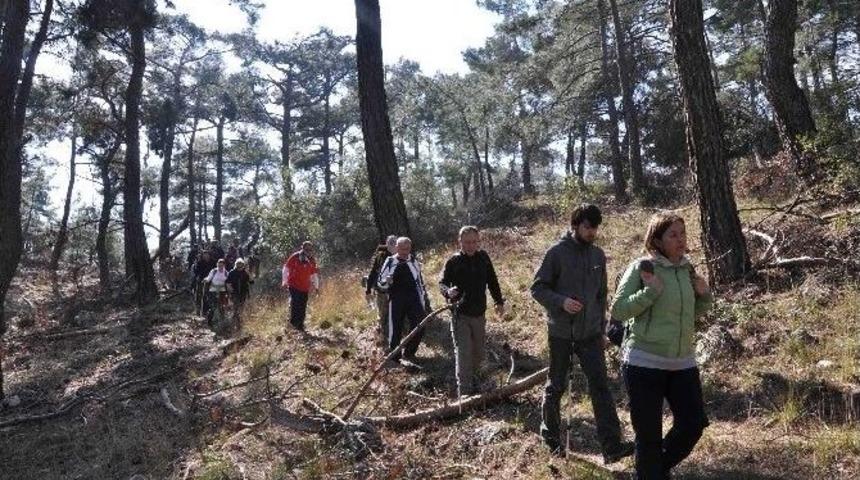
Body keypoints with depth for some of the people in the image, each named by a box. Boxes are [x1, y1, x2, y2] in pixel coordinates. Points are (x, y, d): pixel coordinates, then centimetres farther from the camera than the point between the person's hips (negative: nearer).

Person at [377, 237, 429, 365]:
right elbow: (380, 283, 4)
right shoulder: (389, 262, -1)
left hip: (414, 300, 2)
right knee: (395, 330, 3)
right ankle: (394, 356, 23)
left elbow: (420, 281, 17)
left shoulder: (414, 261, 7)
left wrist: (424, 299, 16)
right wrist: (387, 281, -20)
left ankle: (409, 353, 17)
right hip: (396, 300, -2)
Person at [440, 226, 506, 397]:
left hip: (479, 314, 4)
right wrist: (448, 291, -25)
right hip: (460, 314, -4)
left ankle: (473, 381, 36)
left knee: (478, 352, 15)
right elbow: (442, 282, -4)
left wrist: (499, 301, 14)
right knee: (463, 353, -8)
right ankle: (464, 392, -3)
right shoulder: (453, 262, -9)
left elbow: (492, 281, 11)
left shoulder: (483, 257, 1)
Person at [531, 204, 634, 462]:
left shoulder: (598, 255, 6)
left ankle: (612, 445, -5)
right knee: (556, 386, 10)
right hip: (561, 333, -3)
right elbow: (537, 288, -8)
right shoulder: (556, 253, -9)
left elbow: (601, 295, 14)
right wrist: (561, 301, -25)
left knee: (600, 385, -6)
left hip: (590, 333, 4)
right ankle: (550, 435, 29)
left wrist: (602, 329, 16)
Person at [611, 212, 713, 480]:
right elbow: (618, 311, -13)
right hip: (644, 364, -6)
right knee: (649, 435, 4)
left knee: (693, 425, 10)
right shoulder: (641, 268, -11)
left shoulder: (687, 269, 7)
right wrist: (650, 291, -22)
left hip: (683, 364, 6)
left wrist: (705, 296, 0)